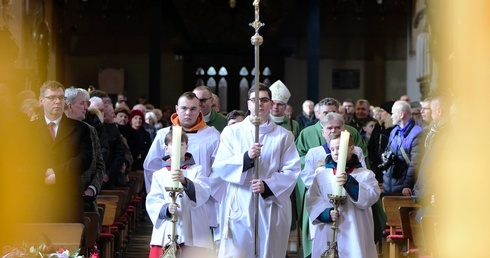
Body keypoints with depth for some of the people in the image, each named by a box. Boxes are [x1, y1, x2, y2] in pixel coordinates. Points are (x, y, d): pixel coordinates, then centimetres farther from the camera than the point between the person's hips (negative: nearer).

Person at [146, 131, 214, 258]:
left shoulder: (197, 170, 10)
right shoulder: (159, 174, 13)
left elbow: (204, 192, -8)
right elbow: (152, 201, 3)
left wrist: (185, 181, -27)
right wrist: (166, 208, -19)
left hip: (192, 232, -1)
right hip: (166, 232, 1)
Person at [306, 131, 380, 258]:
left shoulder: (365, 174, 4)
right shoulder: (321, 174, 8)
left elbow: (371, 197, -11)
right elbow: (312, 200, 2)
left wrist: (349, 182, -23)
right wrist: (326, 213, -15)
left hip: (355, 234, -1)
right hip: (327, 234, 1)